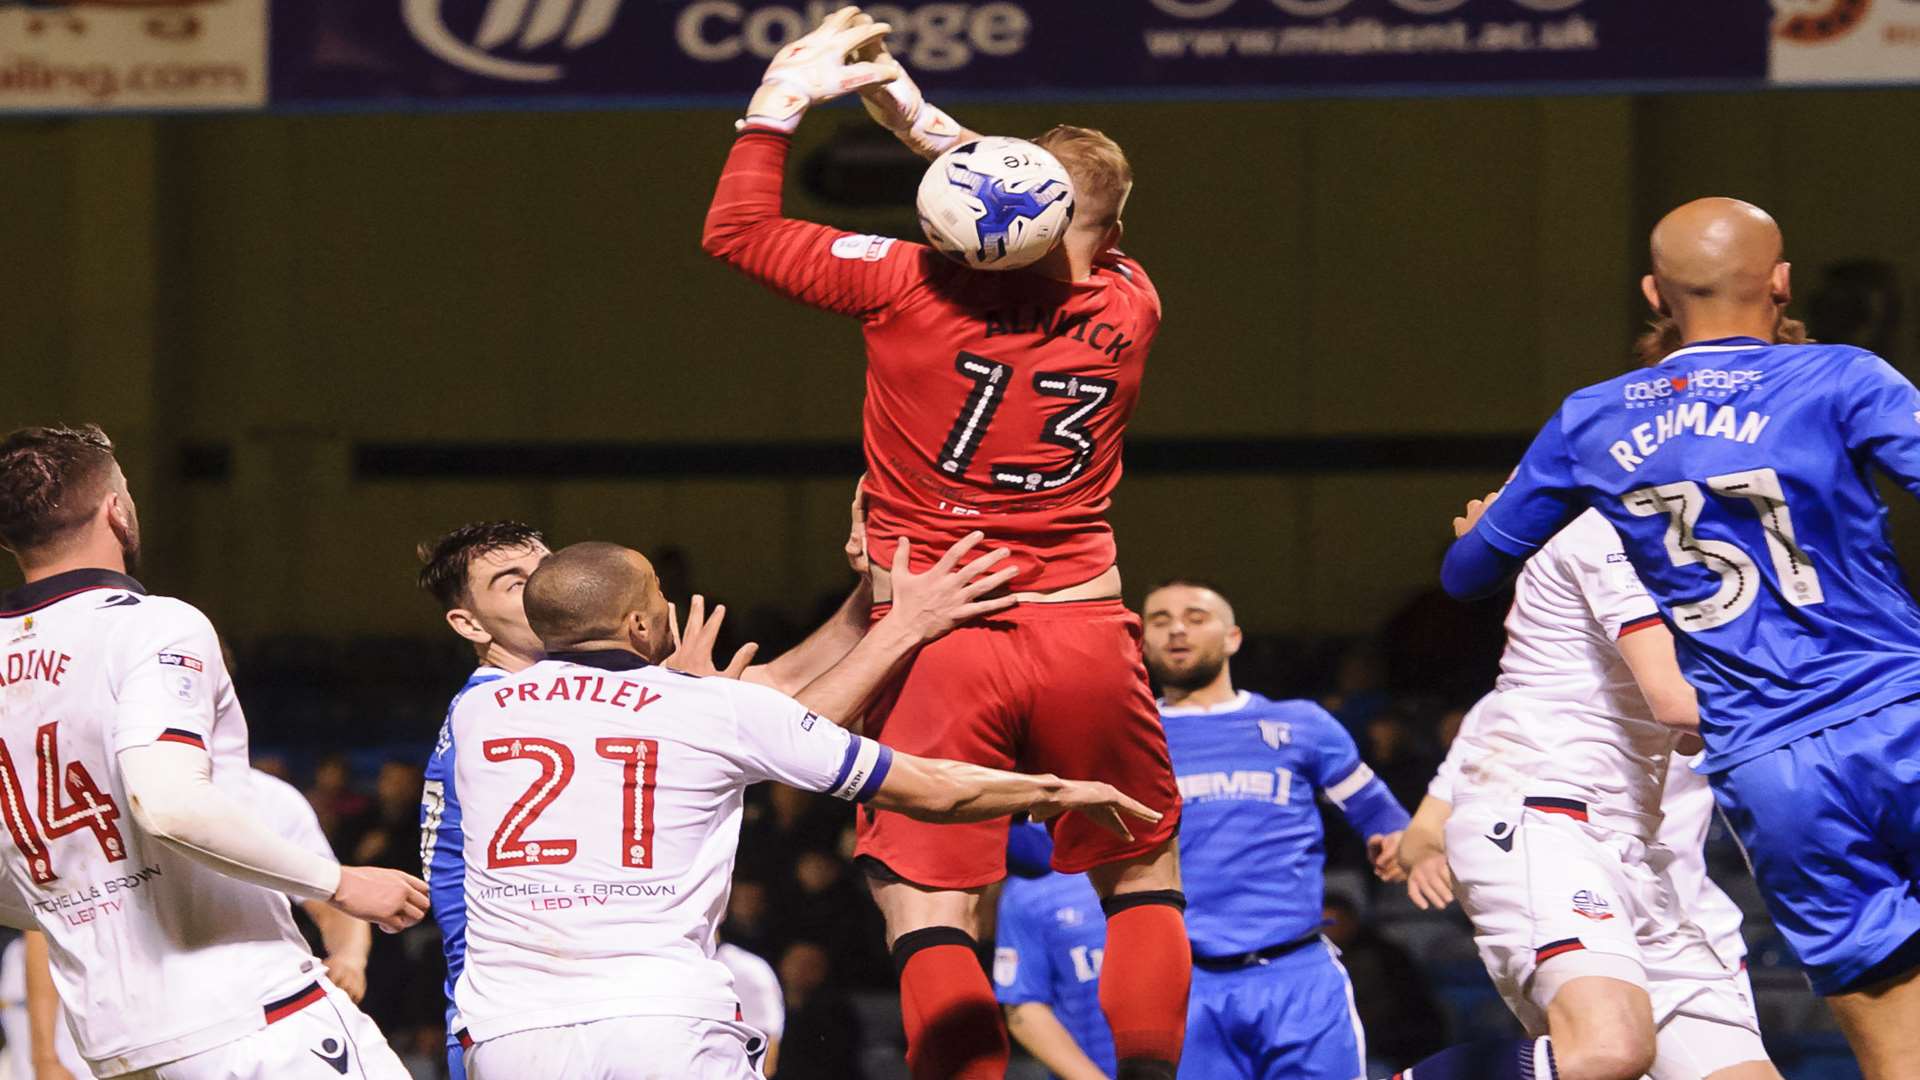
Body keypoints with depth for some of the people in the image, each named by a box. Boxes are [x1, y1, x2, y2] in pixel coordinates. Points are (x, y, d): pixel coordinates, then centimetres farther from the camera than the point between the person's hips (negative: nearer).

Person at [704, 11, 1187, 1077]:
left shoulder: (913, 286, -6)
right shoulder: (1128, 308, 4)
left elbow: (737, 230, 3)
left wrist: (783, 96, 11)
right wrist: (925, 123, 24)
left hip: (937, 646, -3)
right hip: (1084, 637, 3)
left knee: (927, 912, -5)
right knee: (1143, 881, 19)